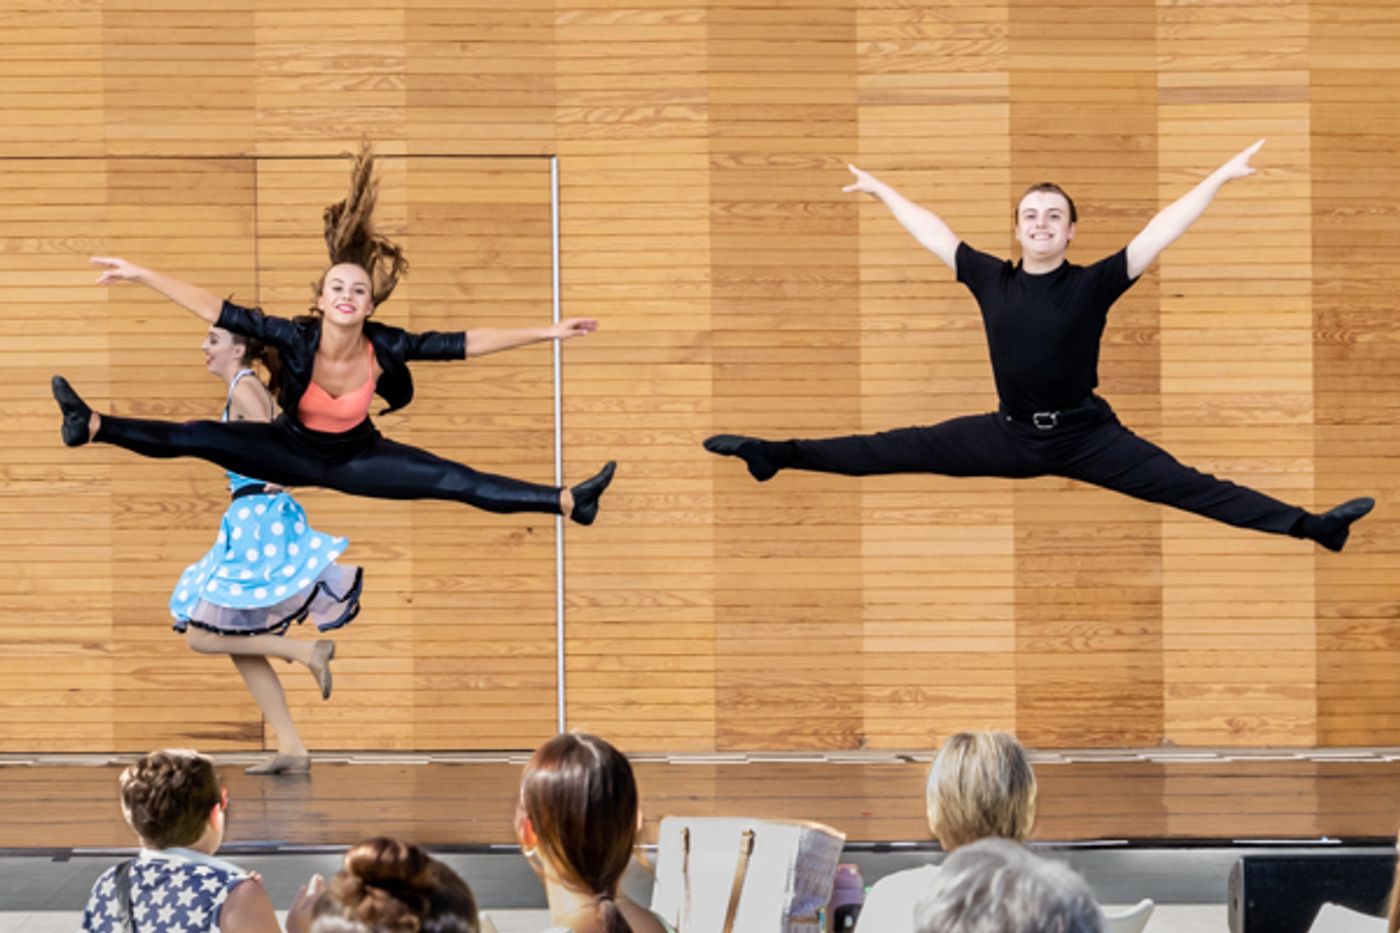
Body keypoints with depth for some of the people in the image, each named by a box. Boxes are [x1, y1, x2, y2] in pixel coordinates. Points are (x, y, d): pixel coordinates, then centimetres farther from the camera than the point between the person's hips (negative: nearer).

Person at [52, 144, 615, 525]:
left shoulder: (384, 345, -25)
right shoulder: (297, 337, -27)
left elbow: (464, 344, -20)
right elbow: (220, 312, -28)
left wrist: (545, 334, -22)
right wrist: (143, 276, -32)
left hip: (357, 457, 0)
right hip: (293, 449, 0)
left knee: (456, 482, -12)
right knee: (200, 438, -20)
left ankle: (570, 502, -14)